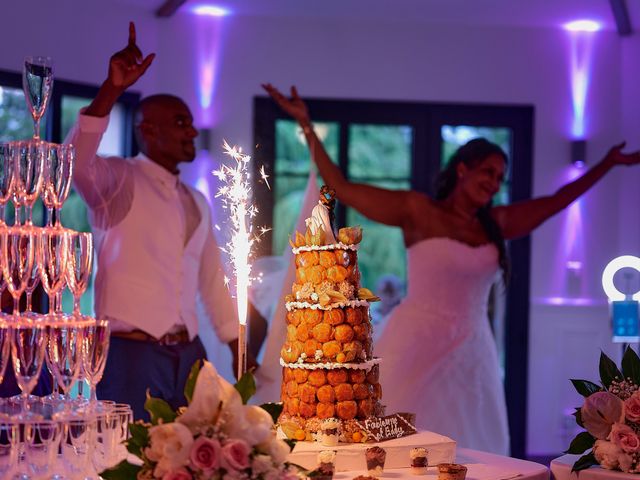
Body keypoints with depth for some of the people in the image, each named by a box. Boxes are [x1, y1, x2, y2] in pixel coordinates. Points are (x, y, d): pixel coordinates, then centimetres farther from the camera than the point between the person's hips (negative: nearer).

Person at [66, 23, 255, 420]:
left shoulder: (196, 202, 15)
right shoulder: (118, 181, -3)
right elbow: (76, 160, -26)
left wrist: (238, 348, 18)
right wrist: (112, 90, -32)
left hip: (189, 354, 6)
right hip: (130, 353, -6)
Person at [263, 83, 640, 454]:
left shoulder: (496, 224, 9)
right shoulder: (418, 210, -5)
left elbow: (558, 201, 21)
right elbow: (342, 189, -7)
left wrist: (608, 164, 24)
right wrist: (307, 125, -10)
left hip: (470, 352, 5)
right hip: (418, 347, -5)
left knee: (469, 447, 8)